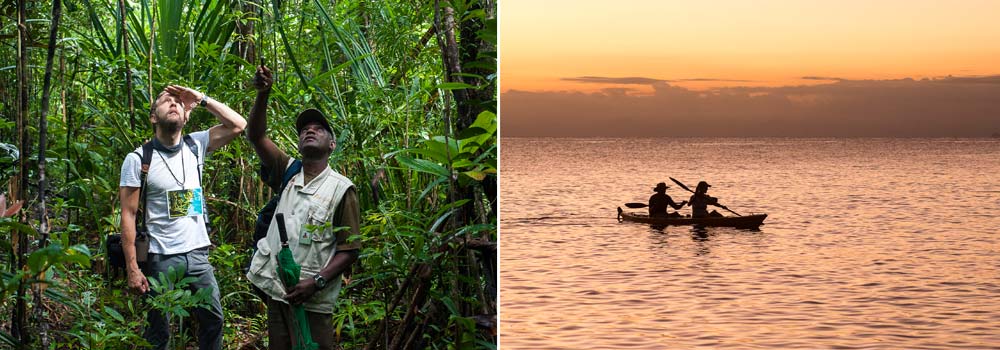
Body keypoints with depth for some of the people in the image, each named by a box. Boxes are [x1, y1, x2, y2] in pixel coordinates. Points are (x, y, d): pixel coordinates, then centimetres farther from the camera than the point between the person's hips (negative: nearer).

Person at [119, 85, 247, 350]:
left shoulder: (195, 146, 6)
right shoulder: (138, 159, -6)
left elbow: (238, 125, 0)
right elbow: (128, 215, -8)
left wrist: (201, 99, -3)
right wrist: (132, 268, -15)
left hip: (198, 255, 4)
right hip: (161, 259, -4)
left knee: (213, 320, 10)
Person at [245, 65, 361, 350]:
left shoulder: (342, 190, -3)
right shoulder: (288, 173, 11)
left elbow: (349, 251, -6)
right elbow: (256, 136, 0)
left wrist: (316, 282, -20)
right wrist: (263, 94, -16)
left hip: (313, 301, -4)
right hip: (277, 293, 5)